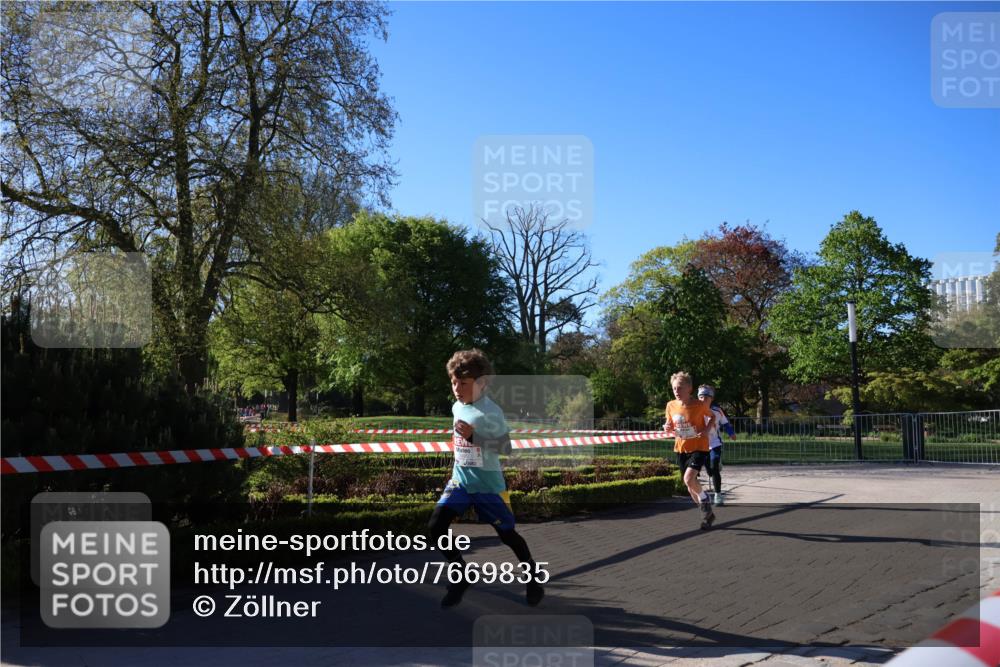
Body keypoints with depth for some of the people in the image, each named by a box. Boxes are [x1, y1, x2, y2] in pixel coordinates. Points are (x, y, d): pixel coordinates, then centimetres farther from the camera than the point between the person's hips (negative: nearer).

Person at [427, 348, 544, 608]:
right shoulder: (457, 407, 5)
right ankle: (462, 576, 10)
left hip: (488, 484, -6)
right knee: (436, 526, -8)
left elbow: (506, 446, -22)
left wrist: (473, 436, -32)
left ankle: (532, 574, 31)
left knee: (506, 533, 5)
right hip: (460, 480, 6)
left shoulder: (490, 411, -19)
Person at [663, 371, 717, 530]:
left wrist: (707, 429, -14)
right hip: (681, 449, 5)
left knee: (689, 479, -25)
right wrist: (668, 429, -13)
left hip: (699, 447, -5)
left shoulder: (699, 405, -15)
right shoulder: (671, 406, -4)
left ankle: (705, 502, 2)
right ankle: (707, 513, 30)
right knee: (690, 487, 10)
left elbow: (712, 416, 4)